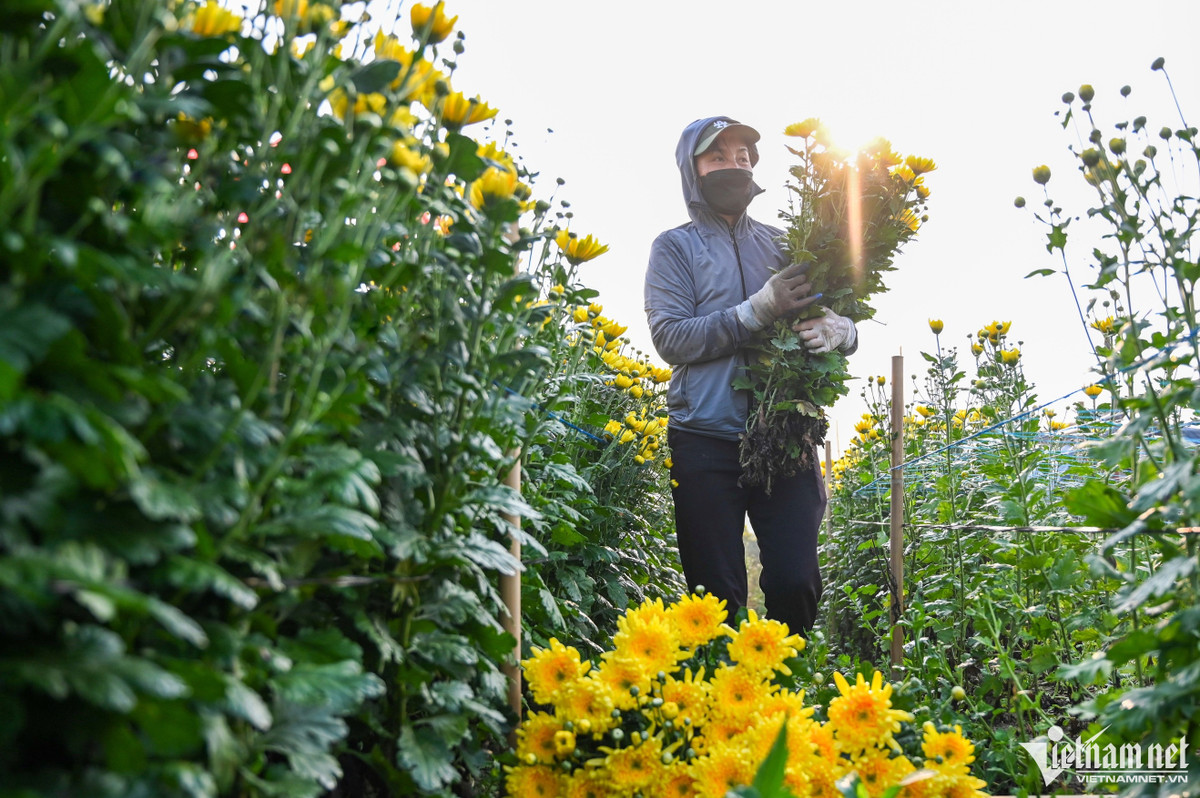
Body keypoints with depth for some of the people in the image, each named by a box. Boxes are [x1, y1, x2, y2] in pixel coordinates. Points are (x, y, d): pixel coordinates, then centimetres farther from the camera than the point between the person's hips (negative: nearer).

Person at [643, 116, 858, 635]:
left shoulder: (781, 245, 17)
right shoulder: (675, 247, 8)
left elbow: (844, 324, 16)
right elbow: (671, 337, -7)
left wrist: (836, 331, -9)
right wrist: (759, 311, -16)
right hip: (708, 441, -2)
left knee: (796, 582, -4)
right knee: (718, 595, -1)